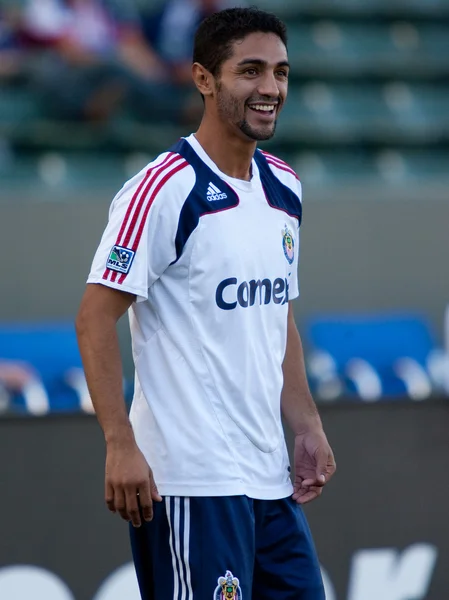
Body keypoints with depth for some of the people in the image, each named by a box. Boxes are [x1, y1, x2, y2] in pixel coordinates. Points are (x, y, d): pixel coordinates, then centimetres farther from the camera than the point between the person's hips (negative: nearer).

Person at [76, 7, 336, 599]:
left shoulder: (284, 188, 13)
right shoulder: (165, 188, -12)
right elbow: (96, 317, -13)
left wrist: (307, 427, 15)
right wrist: (121, 445, -19)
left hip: (269, 476, 8)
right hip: (192, 479, -8)